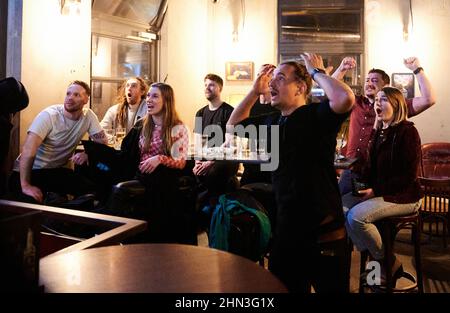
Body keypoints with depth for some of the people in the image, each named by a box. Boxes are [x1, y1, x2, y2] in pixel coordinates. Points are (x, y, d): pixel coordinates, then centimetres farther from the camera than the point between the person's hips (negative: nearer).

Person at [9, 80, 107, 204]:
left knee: (95, 189, -18)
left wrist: (87, 153, -26)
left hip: (60, 170, 4)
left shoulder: (89, 115, -6)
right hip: (32, 171, -4)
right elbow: (28, 149, -26)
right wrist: (26, 185, -33)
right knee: (32, 201, -31)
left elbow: (102, 141, -3)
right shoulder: (49, 115, -19)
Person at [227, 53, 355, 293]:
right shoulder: (271, 122, 9)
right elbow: (234, 124, 24)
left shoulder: (316, 115, -11)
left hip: (324, 234, -6)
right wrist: (255, 91, 12)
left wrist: (317, 72, -15)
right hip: (286, 232, 6)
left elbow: (346, 98, -32)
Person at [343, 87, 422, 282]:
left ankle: (389, 263, -3)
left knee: (356, 216, -27)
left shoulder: (407, 132, -12)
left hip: (403, 196, -8)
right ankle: (374, 258, -1)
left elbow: (408, 176, -18)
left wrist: (376, 190, -20)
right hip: (377, 192, 8)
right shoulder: (379, 132, 12)